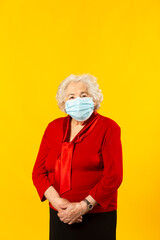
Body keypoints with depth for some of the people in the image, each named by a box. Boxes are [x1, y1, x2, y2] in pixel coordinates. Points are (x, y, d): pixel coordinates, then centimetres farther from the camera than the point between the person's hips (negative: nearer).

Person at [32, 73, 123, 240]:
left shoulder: (108, 128, -5)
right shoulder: (53, 127, 6)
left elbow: (114, 176, -12)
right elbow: (39, 171, 3)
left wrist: (84, 206, -16)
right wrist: (57, 201, -12)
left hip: (97, 216, -3)